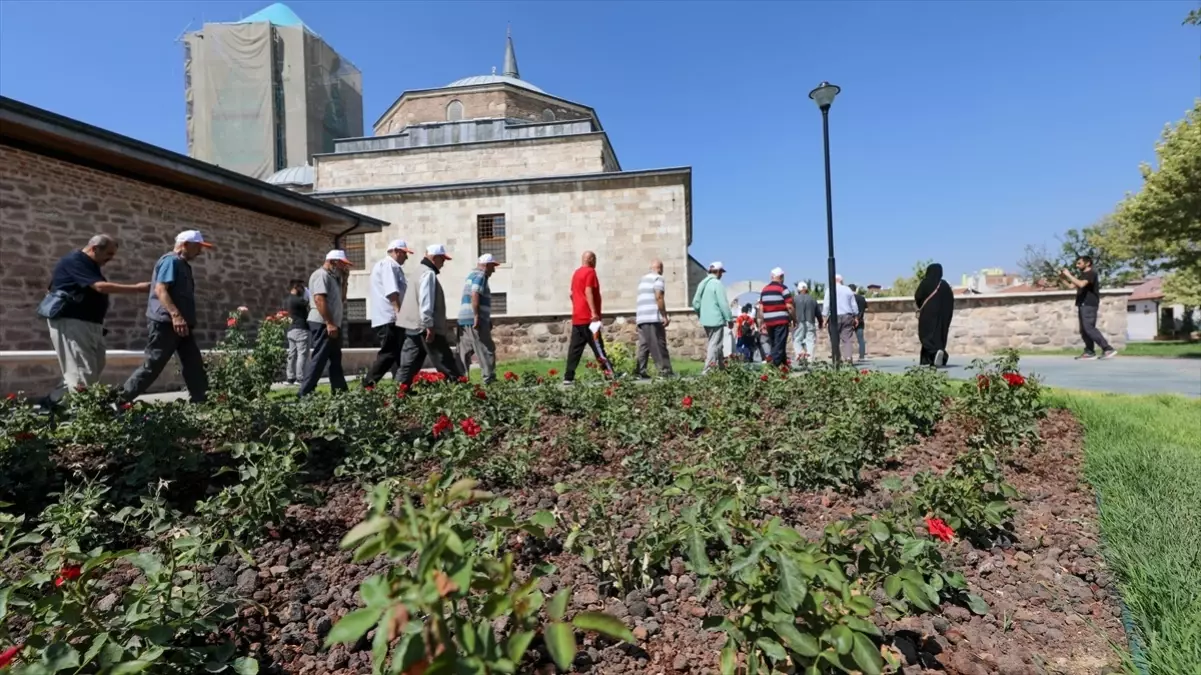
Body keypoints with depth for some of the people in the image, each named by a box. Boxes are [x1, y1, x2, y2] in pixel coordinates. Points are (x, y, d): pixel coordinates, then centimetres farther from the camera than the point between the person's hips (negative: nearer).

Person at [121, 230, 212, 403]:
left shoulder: (182, 264, 21)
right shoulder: (171, 260, -8)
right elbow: (160, 289, -20)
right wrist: (175, 315, -30)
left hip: (181, 325, 10)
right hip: (165, 323, -10)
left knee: (194, 366, 5)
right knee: (152, 366, -6)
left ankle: (201, 401, 7)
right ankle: (121, 399, 6)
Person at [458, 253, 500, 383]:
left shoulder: (472, 275, 23)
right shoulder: (480, 276, -7)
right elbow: (475, 295, -21)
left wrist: (487, 319, 26)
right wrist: (477, 316, -23)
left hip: (464, 319, 9)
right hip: (475, 320, -9)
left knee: (464, 352, 10)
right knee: (486, 351, -4)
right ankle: (489, 380, -3)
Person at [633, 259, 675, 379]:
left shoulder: (643, 279, 23)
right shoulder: (658, 278, -2)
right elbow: (658, 298, -14)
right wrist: (665, 316, -11)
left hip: (640, 318, 8)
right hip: (653, 318, -8)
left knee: (643, 345, 6)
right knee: (659, 346, -5)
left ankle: (639, 371, 2)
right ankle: (665, 371, -4)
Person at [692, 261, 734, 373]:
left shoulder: (702, 283, 12)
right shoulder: (717, 283, -12)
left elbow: (695, 302, 13)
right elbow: (723, 303, -15)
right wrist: (730, 319, -7)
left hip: (705, 321, 8)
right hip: (716, 320, -8)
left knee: (716, 345, 18)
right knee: (715, 345, -5)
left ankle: (722, 368, 26)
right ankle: (708, 371, -9)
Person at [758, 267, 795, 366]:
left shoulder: (764, 290, 12)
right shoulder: (783, 288, -5)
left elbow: (761, 309, 11)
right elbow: (789, 307, -10)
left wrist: (763, 322, 17)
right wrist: (794, 319, 2)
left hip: (769, 322, 6)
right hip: (781, 321, -6)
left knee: (773, 345, 13)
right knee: (779, 345, -5)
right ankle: (776, 365, -9)